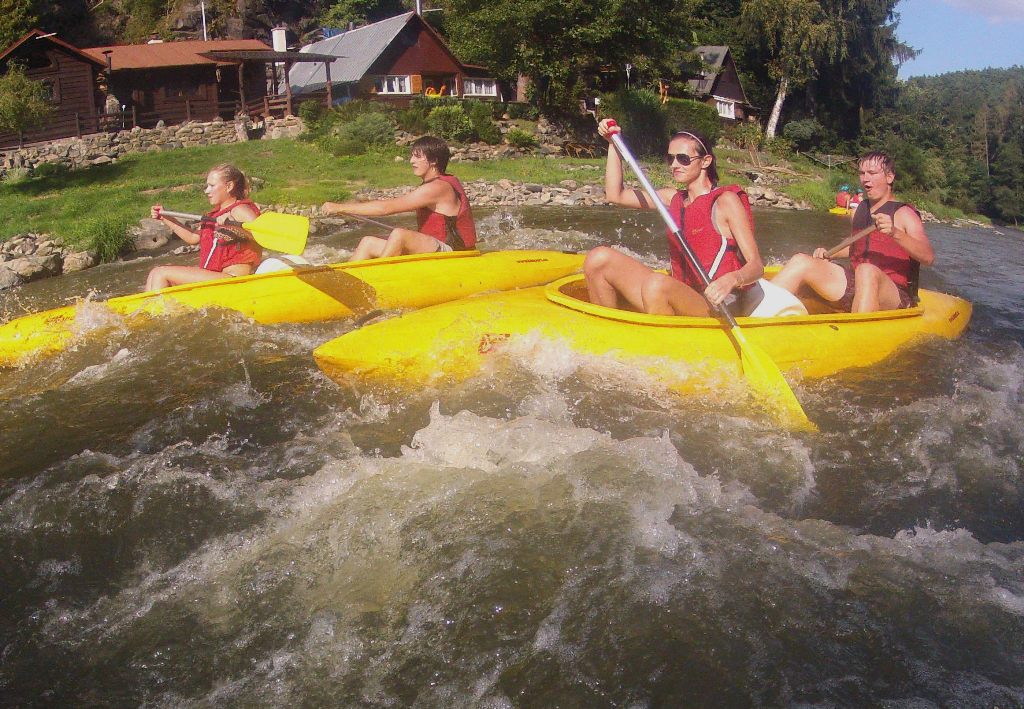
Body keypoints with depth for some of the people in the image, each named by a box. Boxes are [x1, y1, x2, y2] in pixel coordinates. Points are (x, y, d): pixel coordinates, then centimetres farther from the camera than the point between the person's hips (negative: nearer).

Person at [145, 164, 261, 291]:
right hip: (212, 273, 10)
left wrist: (233, 225, -37)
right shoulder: (217, 213, 17)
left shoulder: (240, 210, -11)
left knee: (162, 273, -11)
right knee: (155, 274, 9)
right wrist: (165, 217, 22)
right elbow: (193, 237, 24)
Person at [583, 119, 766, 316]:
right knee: (599, 258, -5)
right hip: (680, 298, 7)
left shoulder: (725, 200, -4)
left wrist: (732, 280, -32)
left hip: (717, 307, -6)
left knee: (657, 284, -38)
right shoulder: (674, 198, 15)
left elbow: (756, 265, -10)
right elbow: (615, 195, 19)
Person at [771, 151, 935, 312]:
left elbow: (928, 257, -16)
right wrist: (828, 254, 12)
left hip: (895, 297, -6)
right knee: (801, 262, -12)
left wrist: (895, 233, -32)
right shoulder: (860, 209, 17)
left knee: (867, 271, -39)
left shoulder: (903, 213, -2)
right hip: (854, 286, 6)